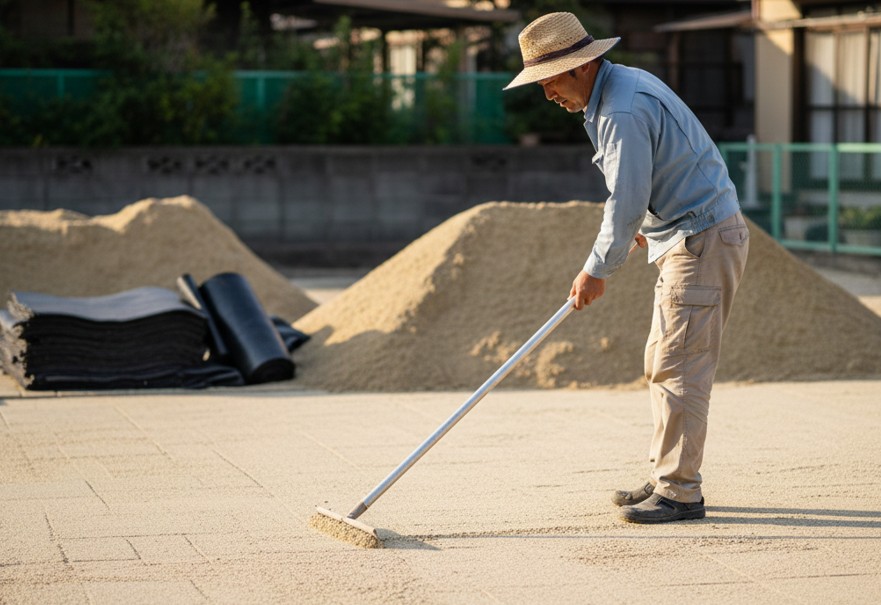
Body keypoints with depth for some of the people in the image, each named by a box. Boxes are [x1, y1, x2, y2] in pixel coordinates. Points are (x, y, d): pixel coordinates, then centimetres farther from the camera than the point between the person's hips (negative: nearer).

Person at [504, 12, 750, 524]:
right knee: (664, 363, 14)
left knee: (679, 369, -9)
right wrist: (642, 226, 32)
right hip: (687, 237, 11)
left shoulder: (623, 111, -22)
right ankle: (667, 479, 20)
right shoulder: (624, 82, 11)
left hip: (704, 240, -11)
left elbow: (627, 203, -22)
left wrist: (597, 271, -12)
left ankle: (680, 493, -5)